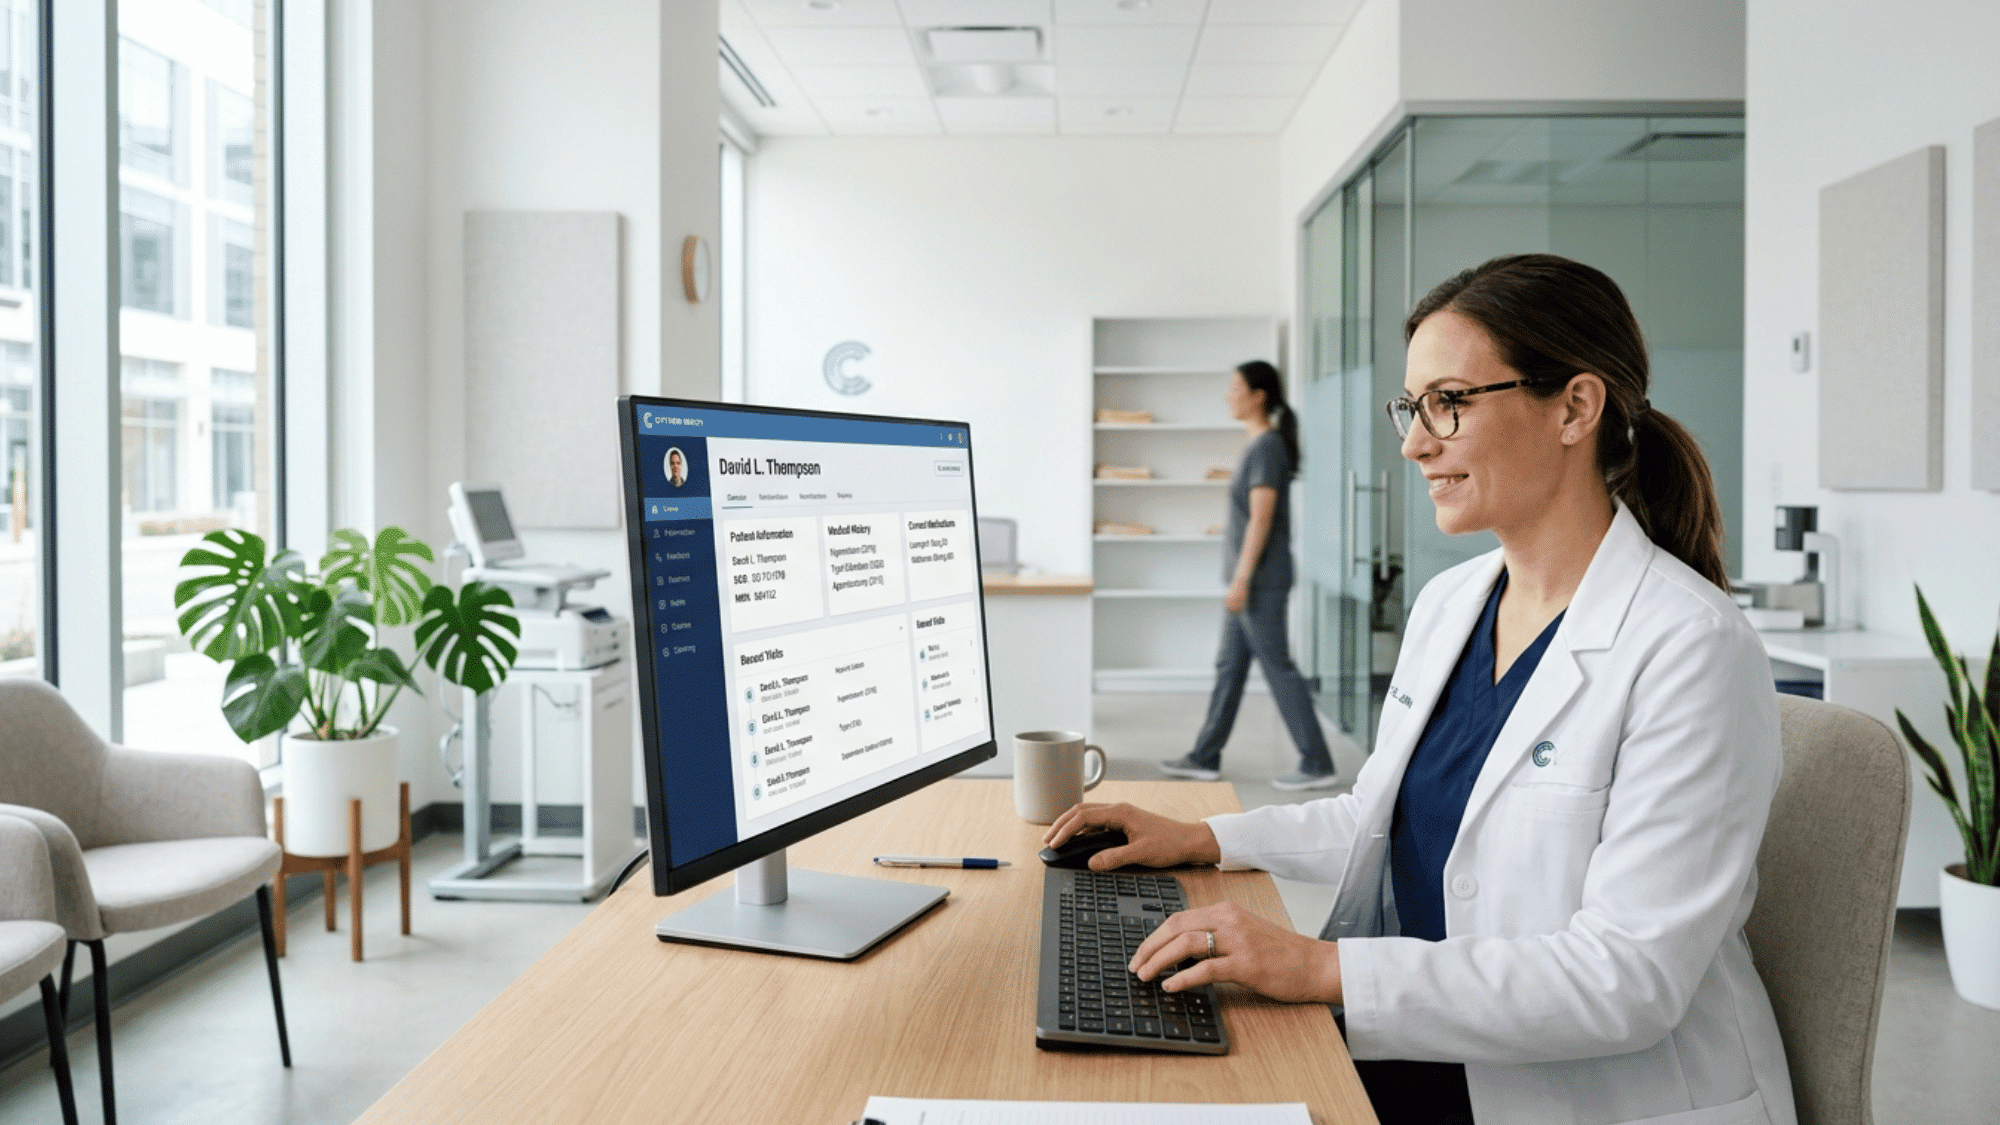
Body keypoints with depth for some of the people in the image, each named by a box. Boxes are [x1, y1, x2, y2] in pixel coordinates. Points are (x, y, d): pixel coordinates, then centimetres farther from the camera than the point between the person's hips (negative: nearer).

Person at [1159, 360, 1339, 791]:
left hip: (1261, 581, -10)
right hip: (1252, 580, 10)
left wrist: (1241, 579, -20)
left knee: (1278, 667, -4)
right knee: (1230, 666, 13)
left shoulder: (1267, 448, -15)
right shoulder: (1261, 445, 14)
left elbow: (1261, 519, -20)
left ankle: (1317, 764, 3)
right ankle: (1205, 757, 20)